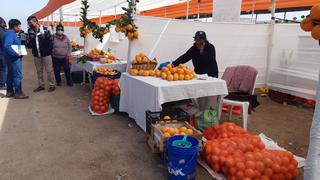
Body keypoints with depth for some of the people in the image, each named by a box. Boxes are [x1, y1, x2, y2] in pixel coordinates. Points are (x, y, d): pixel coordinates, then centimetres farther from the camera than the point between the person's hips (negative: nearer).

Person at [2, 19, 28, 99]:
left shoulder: (11, 33, 14)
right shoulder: (10, 34, -17)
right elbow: (7, 46, -30)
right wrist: (16, 54, -26)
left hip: (12, 58, 11)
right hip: (14, 58, -11)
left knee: (11, 75, 15)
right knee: (18, 75, -6)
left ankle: (10, 91, 23)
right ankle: (18, 92, 0)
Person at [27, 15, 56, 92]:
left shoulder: (45, 30, -11)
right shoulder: (30, 31, 2)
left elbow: (50, 41, -6)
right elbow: (30, 41, 14)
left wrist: (49, 50, -8)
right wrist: (33, 49, 1)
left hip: (46, 54, -5)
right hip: (36, 54, 5)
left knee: (49, 70, 1)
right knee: (39, 71, 13)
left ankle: (52, 85, 12)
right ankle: (41, 85, 24)